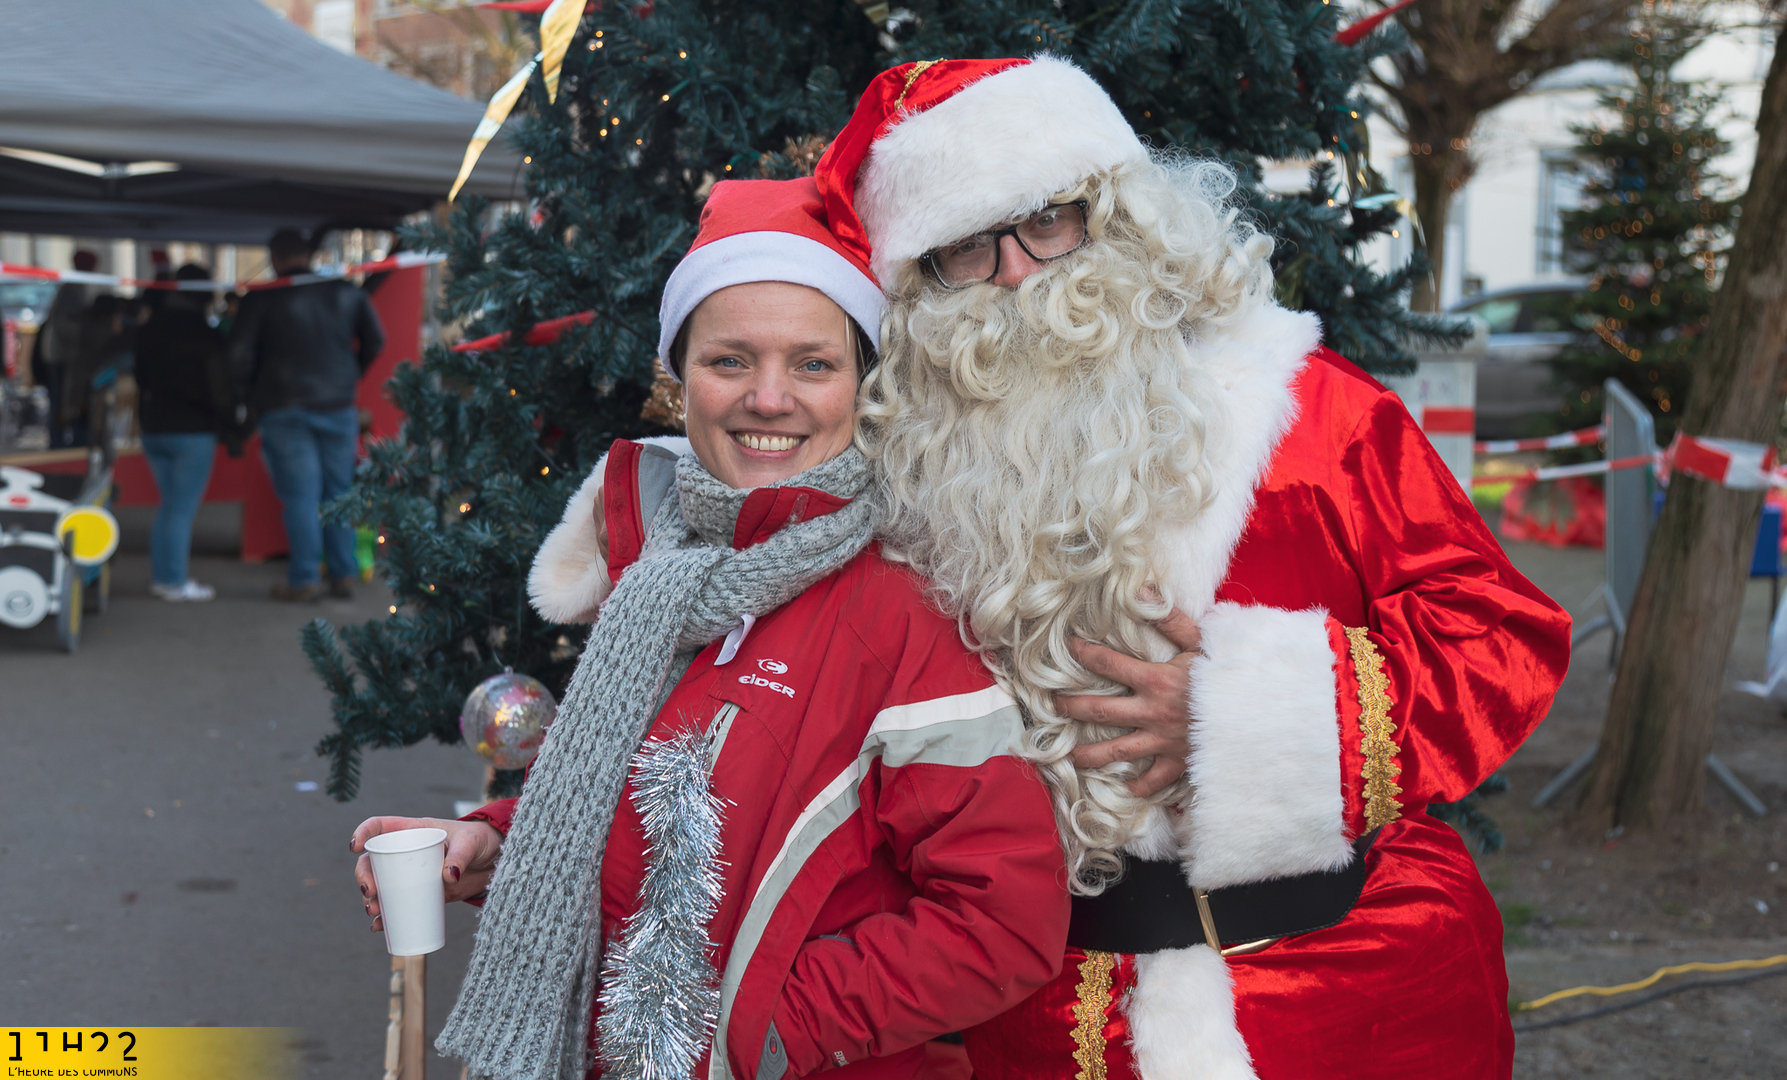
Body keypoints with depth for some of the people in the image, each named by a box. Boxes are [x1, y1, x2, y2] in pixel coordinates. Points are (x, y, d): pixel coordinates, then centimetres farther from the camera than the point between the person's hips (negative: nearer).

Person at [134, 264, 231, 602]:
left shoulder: (147, 330, 7)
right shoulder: (205, 335, -13)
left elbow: (140, 377, 14)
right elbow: (220, 387, -11)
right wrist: (226, 419, 5)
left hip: (153, 427, 7)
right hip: (192, 431, -7)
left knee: (169, 503, 17)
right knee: (183, 508, -3)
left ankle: (161, 575, 18)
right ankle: (175, 582, -2)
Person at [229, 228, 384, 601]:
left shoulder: (263, 298, -5)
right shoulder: (346, 292, 5)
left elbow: (240, 352, -6)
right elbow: (374, 340, 12)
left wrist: (246, 396, 8)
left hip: (285, 408, -3)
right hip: (338, 406, 3)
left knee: (300, 493, -1)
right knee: (339, 491, 9)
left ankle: (304, 578, -1)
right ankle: (343, 574, 11)